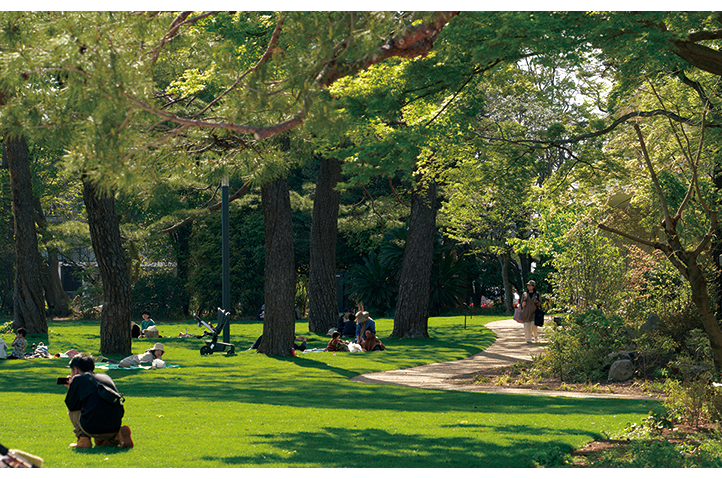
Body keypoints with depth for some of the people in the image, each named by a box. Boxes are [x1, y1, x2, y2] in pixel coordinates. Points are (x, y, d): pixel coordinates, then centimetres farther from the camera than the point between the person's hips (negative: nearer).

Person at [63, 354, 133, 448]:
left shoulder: (77, 379, 7)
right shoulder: (106, 377, 23)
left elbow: (71, 405, 13)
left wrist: (71, 388, 31)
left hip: (93, 429, -5)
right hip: (115, 427, 6)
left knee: (72, 411, 24)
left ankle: (83, 439, 7)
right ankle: (116, 436, 10)